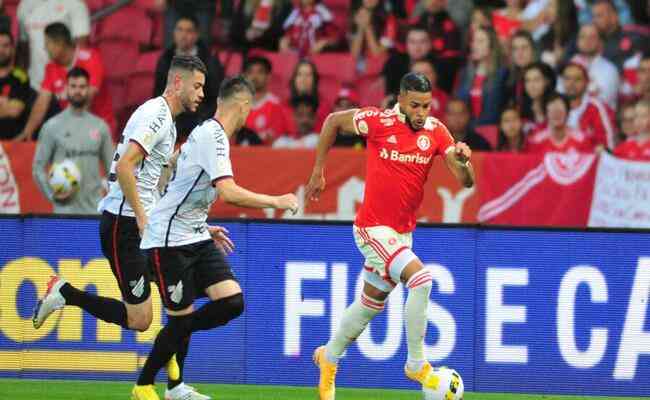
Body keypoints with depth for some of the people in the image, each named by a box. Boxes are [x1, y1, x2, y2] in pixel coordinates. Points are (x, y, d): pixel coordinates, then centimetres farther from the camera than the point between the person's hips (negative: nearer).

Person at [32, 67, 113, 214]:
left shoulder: (100, 126, 9)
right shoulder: (52, 126, 1)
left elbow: (111, 167, 12)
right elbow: (38, 167, 1)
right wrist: (52, 194, -11)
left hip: (94, 208, 3)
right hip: (66, 208, -3)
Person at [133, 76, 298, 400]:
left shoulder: (209, 133, 11)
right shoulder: (213, 136, -18)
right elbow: (229, 193, -29)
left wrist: (205, 228, 27)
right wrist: (276, 201, -19)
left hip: (195, 238, 9)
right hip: (169, 240, -9)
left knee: (232, 302, -5)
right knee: (182, 319, -2)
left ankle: (173, 338, 15)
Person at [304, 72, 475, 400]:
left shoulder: (436, 132, -5)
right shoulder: (378, 121, -15)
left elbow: (466, 181, -8)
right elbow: (333, 121, 2)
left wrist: (463, 161, -31)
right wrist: (318, 172, 4)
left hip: (403, 230, 6)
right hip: (373, 228, -6)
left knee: (372, 302, 18)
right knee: (421, 279, -23)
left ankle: (329, 358, 40)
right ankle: (416, 364, -13)